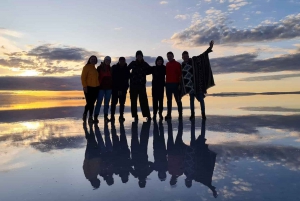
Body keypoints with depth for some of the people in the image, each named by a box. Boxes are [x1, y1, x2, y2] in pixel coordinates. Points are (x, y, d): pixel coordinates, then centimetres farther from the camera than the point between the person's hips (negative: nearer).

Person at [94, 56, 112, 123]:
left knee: (107, 102, 6)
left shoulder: (110, 69, 12)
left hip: (109, 87, 4)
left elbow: (112, 78, 14)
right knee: (99, 102, -6)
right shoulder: (99, 68, 2)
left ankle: (106, 116, 11)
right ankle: (95, 117, -5)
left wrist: (112, 86, 7)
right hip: (101, 87, -4)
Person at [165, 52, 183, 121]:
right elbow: (166, 74, 15)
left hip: (175, 84, -5)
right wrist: (165, 83, 6)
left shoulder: (177, 64, 0)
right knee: (169, 100, 6)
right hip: (168, 84, 5)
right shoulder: (167, 64, 15)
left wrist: (180, 84, -13)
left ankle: (180, 114, 2)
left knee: (178, 100, -1)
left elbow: (180, 74, -5)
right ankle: (169, 114, 10)